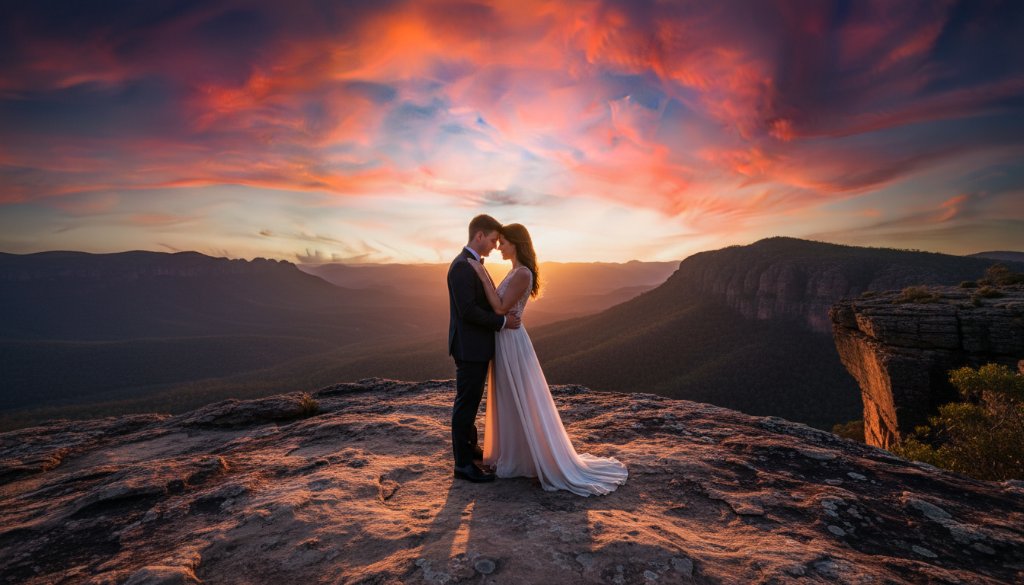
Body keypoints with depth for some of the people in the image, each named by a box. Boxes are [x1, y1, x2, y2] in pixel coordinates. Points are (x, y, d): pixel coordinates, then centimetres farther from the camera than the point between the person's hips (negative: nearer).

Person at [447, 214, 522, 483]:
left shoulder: (472, 265, 14)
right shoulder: (462, 266, -19)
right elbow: (468, 311, -25)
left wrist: (503, 316, 6)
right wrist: (503, 321, -17)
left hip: (477, 347, 10)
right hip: (469, 348, -10)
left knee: (471, 401, 22)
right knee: (466, 404, 1)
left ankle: (470, 447, 39)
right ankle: (463, 464, 14)